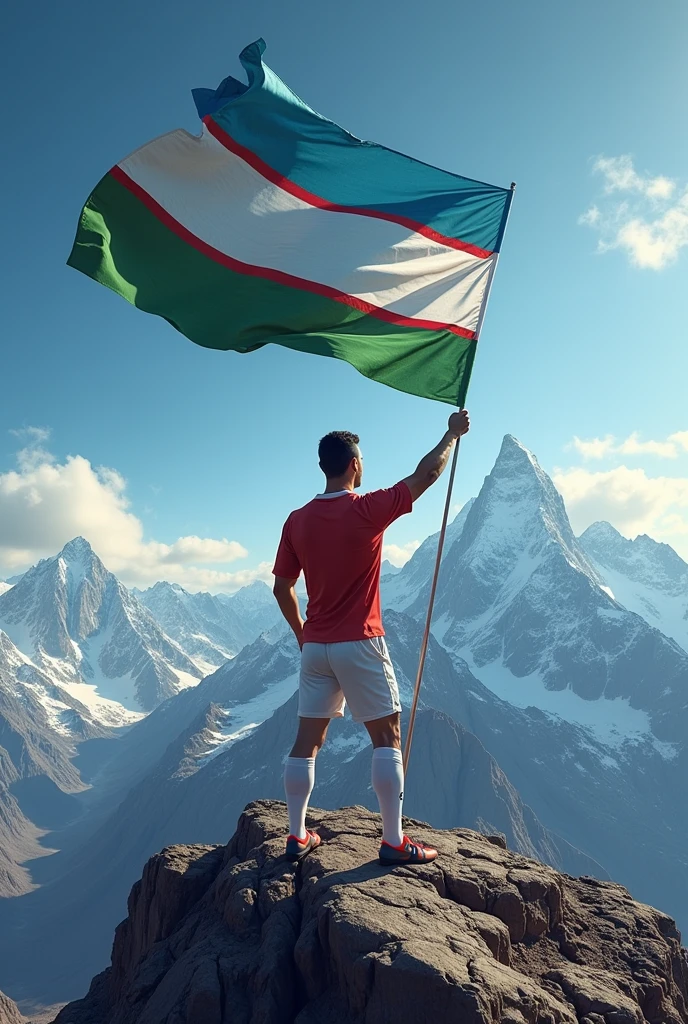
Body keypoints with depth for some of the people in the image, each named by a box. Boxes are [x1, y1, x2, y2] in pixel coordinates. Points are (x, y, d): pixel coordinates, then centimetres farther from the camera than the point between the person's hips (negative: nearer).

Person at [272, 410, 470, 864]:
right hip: (359, 644, -5)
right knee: (387, 737, 5)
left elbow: (282, 589, 8)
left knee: (308, 739, 11)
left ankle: (297, 837, 19)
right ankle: (394, 842, 8)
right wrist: (453, 433, 12)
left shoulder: (298, 521, 2)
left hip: (315, 646, 5)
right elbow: (426, 474, -4)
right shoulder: (367, 510, -12)